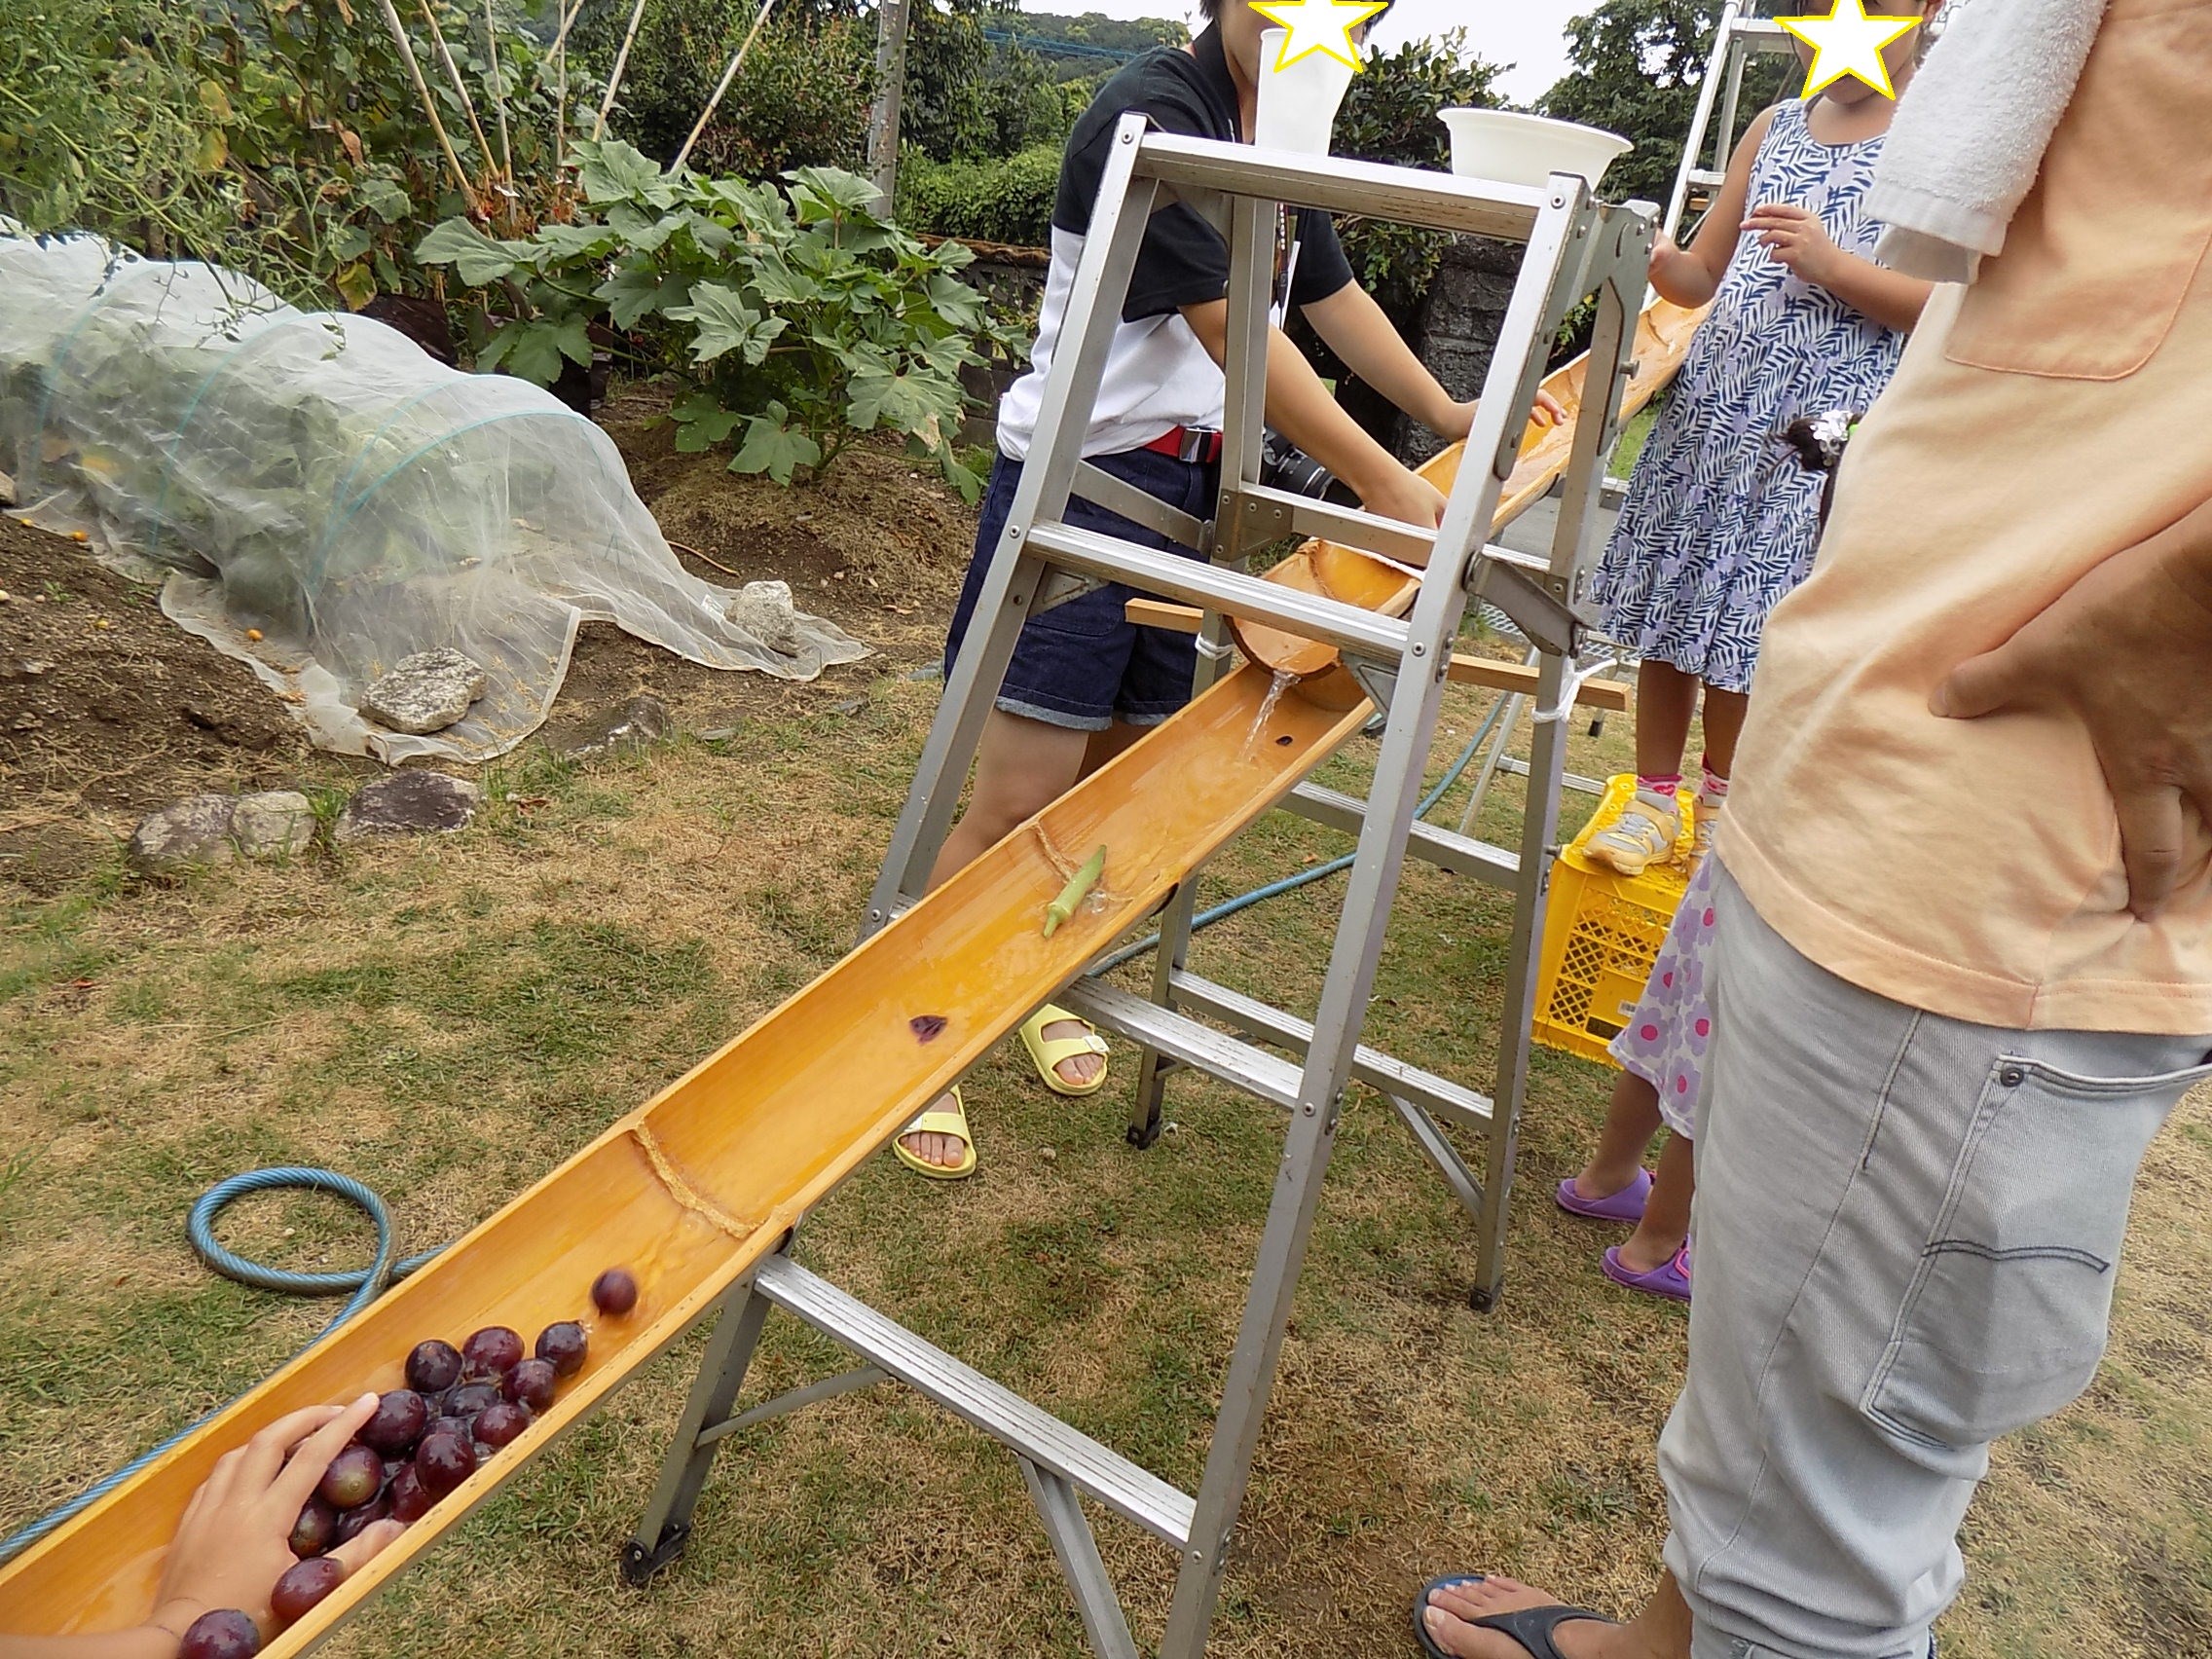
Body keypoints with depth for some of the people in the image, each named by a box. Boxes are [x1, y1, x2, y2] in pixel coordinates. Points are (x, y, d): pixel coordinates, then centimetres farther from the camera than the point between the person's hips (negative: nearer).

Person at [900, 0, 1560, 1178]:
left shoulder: (1279, 138, 15)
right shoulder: (1149, 110, -12)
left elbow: (1334, 295, 26)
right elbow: (1234, 330, -19)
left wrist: (1447, 416, 27)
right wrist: (1377, 479, -19)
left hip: (1187, 484, 8)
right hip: (1081, 479, -8)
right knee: (1020, 799, -9)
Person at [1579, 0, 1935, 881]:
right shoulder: (1773, 128, 16)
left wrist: (1833, 265, -16)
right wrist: (1659, 259, -5)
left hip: (1824, 429, -4)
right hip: (1713, 398, 4)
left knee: (1748, 618, -1)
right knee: (1669, 609, 3)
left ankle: (1719, 792, 21)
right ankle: (1653, 799, 15)